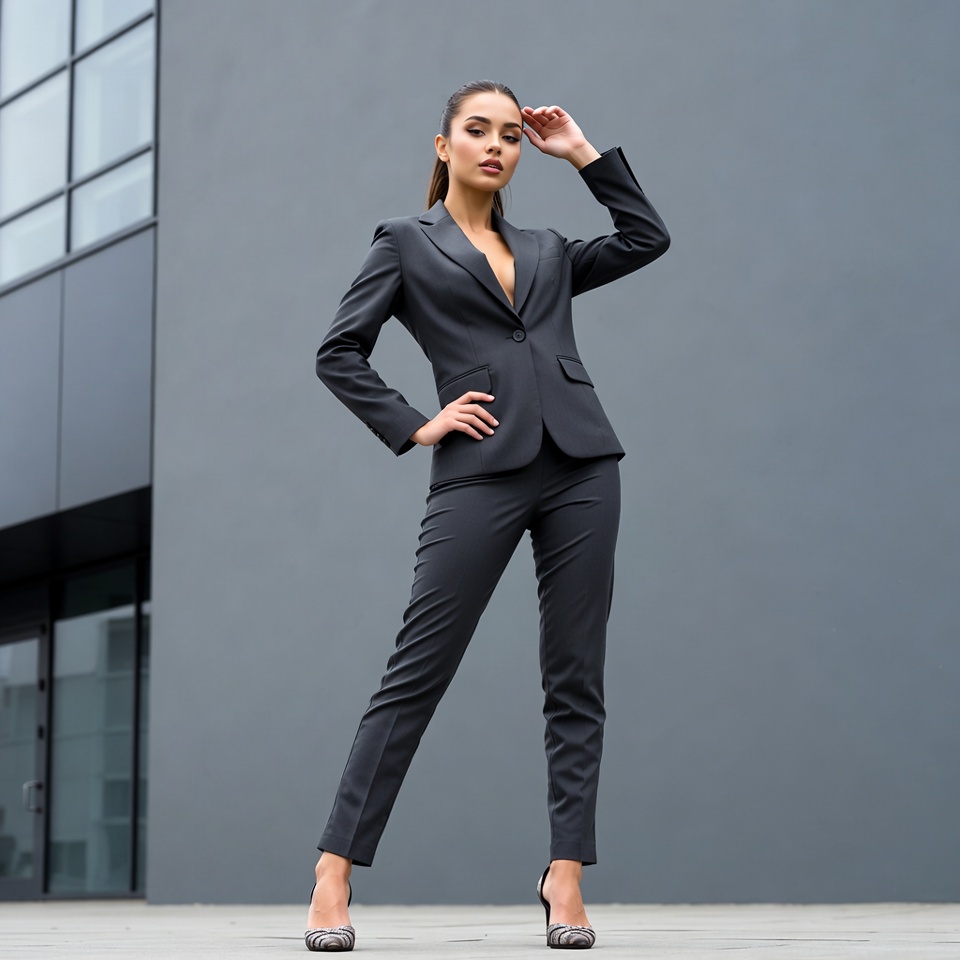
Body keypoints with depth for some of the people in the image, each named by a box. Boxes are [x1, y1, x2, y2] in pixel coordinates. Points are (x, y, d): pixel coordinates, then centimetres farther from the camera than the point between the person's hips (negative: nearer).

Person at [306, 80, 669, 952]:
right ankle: (335, 870, -2)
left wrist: (584, 154, 19)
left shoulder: (547, 252, 21)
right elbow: (339, 353, 7)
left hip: (580, 465, 4)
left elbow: (648, 237, 18)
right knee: (417, 673, -7)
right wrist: (414, 426, -4)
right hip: (481, 472, -4)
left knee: (576, 679, 0)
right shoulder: (407, 243, 12)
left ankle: (566, 876, 4)